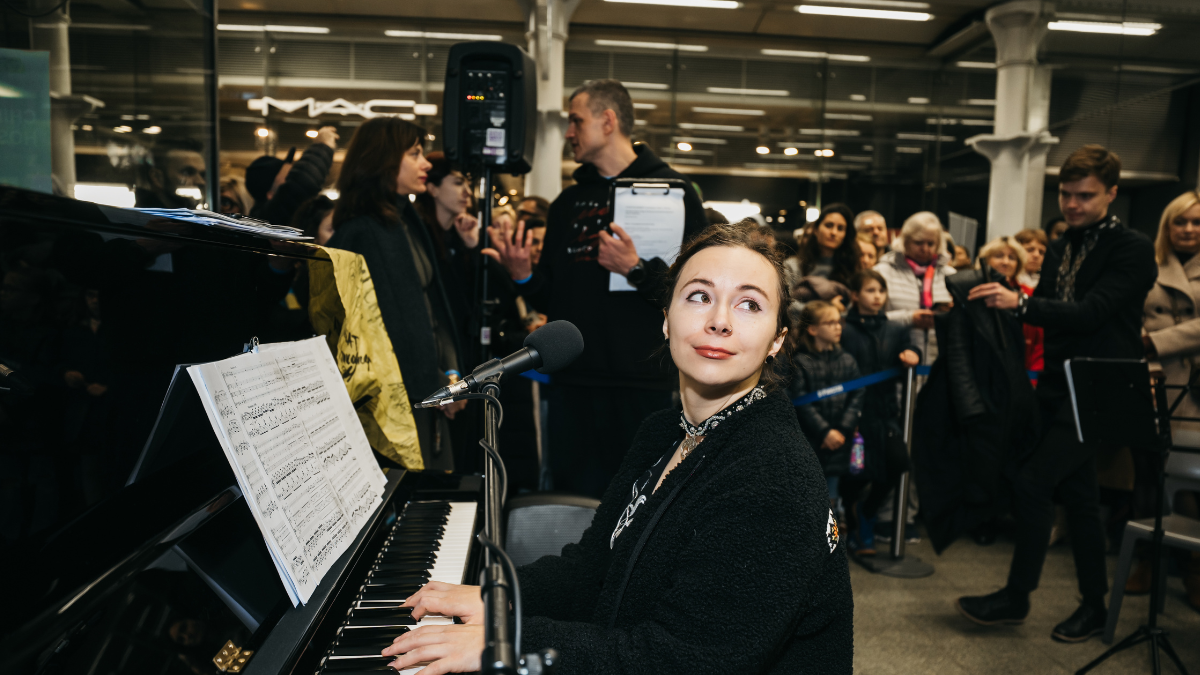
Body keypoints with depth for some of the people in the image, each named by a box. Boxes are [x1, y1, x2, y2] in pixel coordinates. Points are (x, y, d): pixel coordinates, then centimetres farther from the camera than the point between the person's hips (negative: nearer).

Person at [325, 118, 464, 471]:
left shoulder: (408, 220, 12)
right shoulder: (362, 234, -15)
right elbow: (389, 324, -18)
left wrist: (450, 371, 2)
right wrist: (436, 384, -11)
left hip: (429, 392, 8)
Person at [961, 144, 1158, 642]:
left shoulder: (1133, 250, -10)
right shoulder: (1061, 248, 12)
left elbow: (1090, 312, -23)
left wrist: (1020, 302, -34)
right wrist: (1001, 300, -2)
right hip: (1059, 387, 7)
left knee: (1031, 483, -11)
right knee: (1077, 495, 14)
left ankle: (1016, 596, 6)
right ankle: (1093, 606, 28)